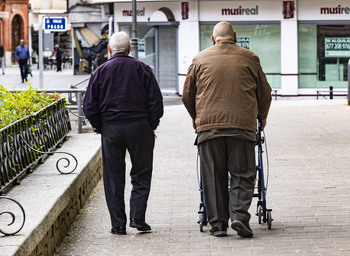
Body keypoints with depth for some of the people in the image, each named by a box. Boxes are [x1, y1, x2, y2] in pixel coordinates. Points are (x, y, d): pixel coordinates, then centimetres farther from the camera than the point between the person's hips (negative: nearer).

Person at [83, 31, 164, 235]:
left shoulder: (100, 72, 3)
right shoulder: (142, 69, 1)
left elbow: (90, 106, 1)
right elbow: (156, 100, -2)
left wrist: (101, 127, 10)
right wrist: (151, 125, 6)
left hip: (111, 129, 1)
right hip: (139, 127, -1)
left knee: (114, 178, 6)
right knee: (141, 175, 8)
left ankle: (118, 224, 6)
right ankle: (138, 217, -4)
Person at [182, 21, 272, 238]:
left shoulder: (200, 59, 11)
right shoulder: (249, 58, 10)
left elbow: (187, 95, 16)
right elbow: (265, 92, 16)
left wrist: (197, 118, 32)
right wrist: (261, 117, 33)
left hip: (208, 125, 1)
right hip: (242, 125, -1)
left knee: (213, 177, 5)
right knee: (242, 175, 4)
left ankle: (218, 223, 4)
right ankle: (239, 215, -13)